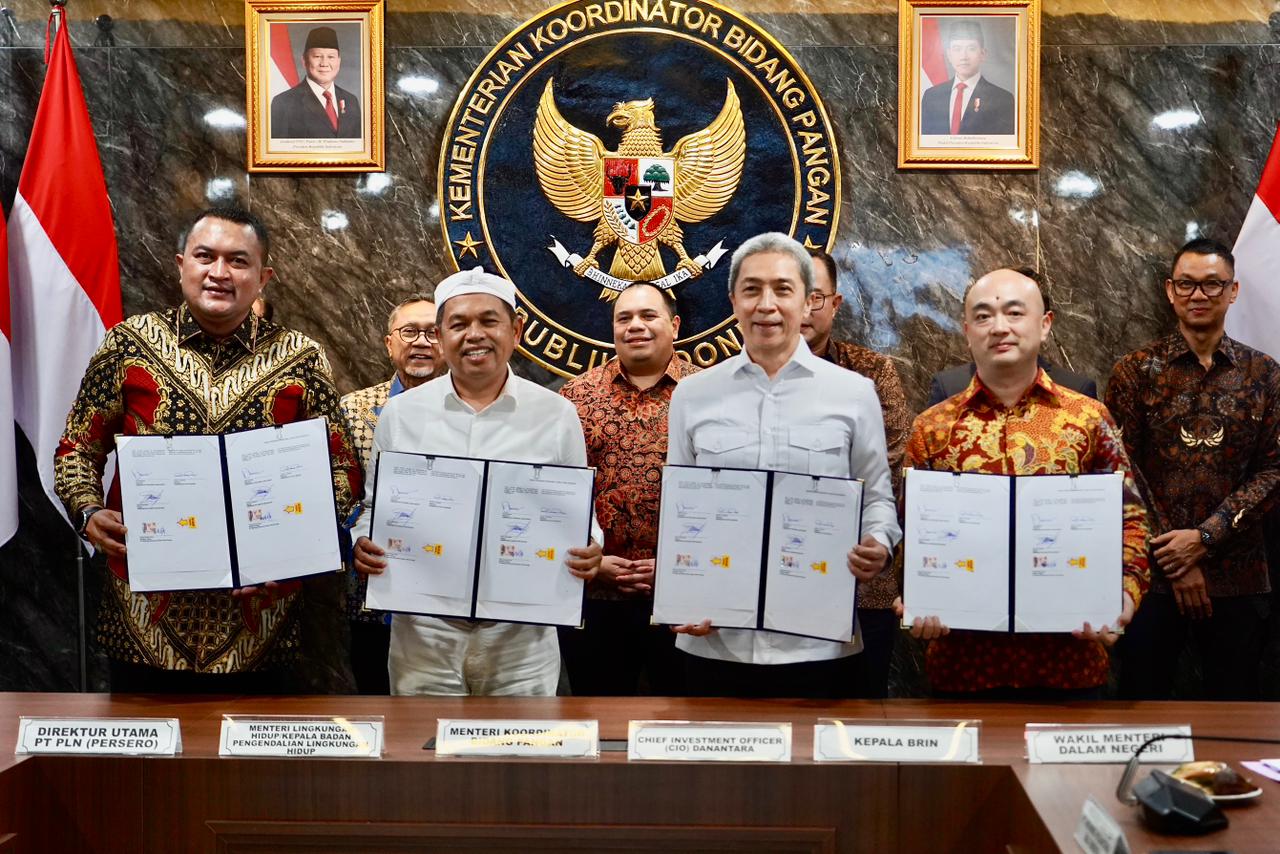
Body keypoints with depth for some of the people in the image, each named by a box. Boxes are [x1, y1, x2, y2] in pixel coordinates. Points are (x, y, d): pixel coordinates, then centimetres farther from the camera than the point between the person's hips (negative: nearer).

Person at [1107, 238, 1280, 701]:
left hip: (1239, 576, 2)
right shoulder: (1135, 371, 0)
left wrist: (1206, 536, -12)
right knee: (1142, 700, 7)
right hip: (1154, 574, -1)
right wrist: (1175, 562, -8)